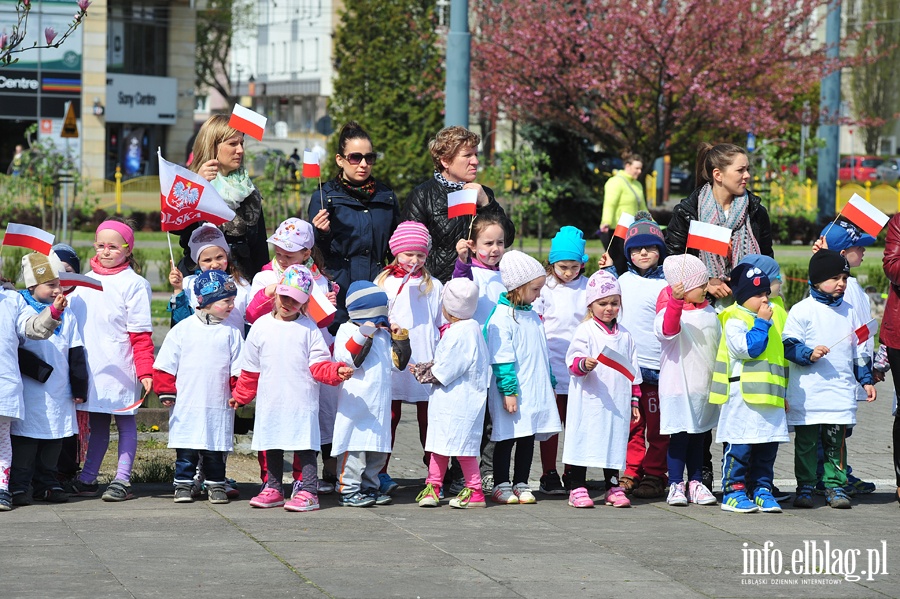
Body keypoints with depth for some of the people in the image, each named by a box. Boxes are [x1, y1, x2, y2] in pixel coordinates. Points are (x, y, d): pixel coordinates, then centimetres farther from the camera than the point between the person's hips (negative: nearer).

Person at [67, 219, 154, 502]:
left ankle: (122, 480, 6)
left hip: (121, 369, -5)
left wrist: (145, 370, -14)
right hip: (90, 366, 5)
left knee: (125, 420, 4)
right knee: (97, 423, 12)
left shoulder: (134, 283, -7)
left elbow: (141, 335, -10)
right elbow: (72, 324, 19)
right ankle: (87, 479, 17)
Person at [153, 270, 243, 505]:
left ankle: (215, 485, 18)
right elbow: (165, 364, 2)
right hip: (186, 404, -1)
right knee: (186, 449, 3)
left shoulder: (231, 333, 4)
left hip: (219, 405, 1)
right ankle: (183, 484, 12)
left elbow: (238, 368, 7)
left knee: (215, 449, 7)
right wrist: (166, 392, -3)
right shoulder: (182, 329, -1)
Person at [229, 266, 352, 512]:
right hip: (270, 403, 3)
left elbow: (319, 364, -3)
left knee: (305, 446, -4)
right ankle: (273, 489, 22)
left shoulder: (309, 329, 0)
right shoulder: (261, 326, 7)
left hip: (301, 401, -3)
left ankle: (309, 492, -3)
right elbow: (250, 369, 13)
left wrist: (336, 371, -22)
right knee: (272, 447, 11)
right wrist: (240, 396, 15)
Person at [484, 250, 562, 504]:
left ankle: (521, 484, 17)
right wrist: (508, 390, -19)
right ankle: (501, 485, 7)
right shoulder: (502, 318, -13)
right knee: (507, 438, -1)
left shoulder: (532, 316, 14)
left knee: (528, 438, 10)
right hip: (512, 393, -8)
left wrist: (550, 384, 23)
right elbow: (502, 359, -16)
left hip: (535, 392, 8)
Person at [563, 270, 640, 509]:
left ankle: (613, 487, 16)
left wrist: (634, 399, 17)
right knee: (585, 438, -4)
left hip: (617, 401, 4)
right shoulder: (585, 330, -1)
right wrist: (583, 364, -32)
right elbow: (573, 359, -9)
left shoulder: (624, 335, 14)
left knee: (614, 440, 7)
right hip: (589, 400, -4)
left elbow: (632, 368, 19)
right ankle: (577, 489, 2)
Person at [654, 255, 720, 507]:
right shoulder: (671, 309, -11)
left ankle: (696, 483, 18)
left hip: (706, 386, 7)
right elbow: (666, 328, -35)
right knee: (679, 435, -5)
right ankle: (675, 485, 1)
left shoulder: (709, 312, 13)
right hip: (678, 385, -7)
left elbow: (719, 343, 25)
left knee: (698, 435, 12)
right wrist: (676, 301, -49)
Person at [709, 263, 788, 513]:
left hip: (771, 395, 7)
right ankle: (733, 491, 0)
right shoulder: (734, 321, -8)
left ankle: (762, 489, 16)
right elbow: (749, 347, -24)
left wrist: (784, 392, 21)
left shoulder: (776, 316, 15)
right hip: (742, 395, -7)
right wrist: (761, 322, -18)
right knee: (740, 445, -5)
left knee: (768, 445, 8)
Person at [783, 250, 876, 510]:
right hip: (808, 392, -4)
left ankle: (835, 486, 10)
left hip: (841, 391, 4)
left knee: (836, 440, 3)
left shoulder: (848, 311, 13)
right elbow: (788, 346, -6)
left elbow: (858, 349, 20)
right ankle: (805, 486, 9)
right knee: (806, 441, 1)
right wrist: (809, 354, -22)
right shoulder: (802, 310, -3)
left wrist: (866, 379, 17)